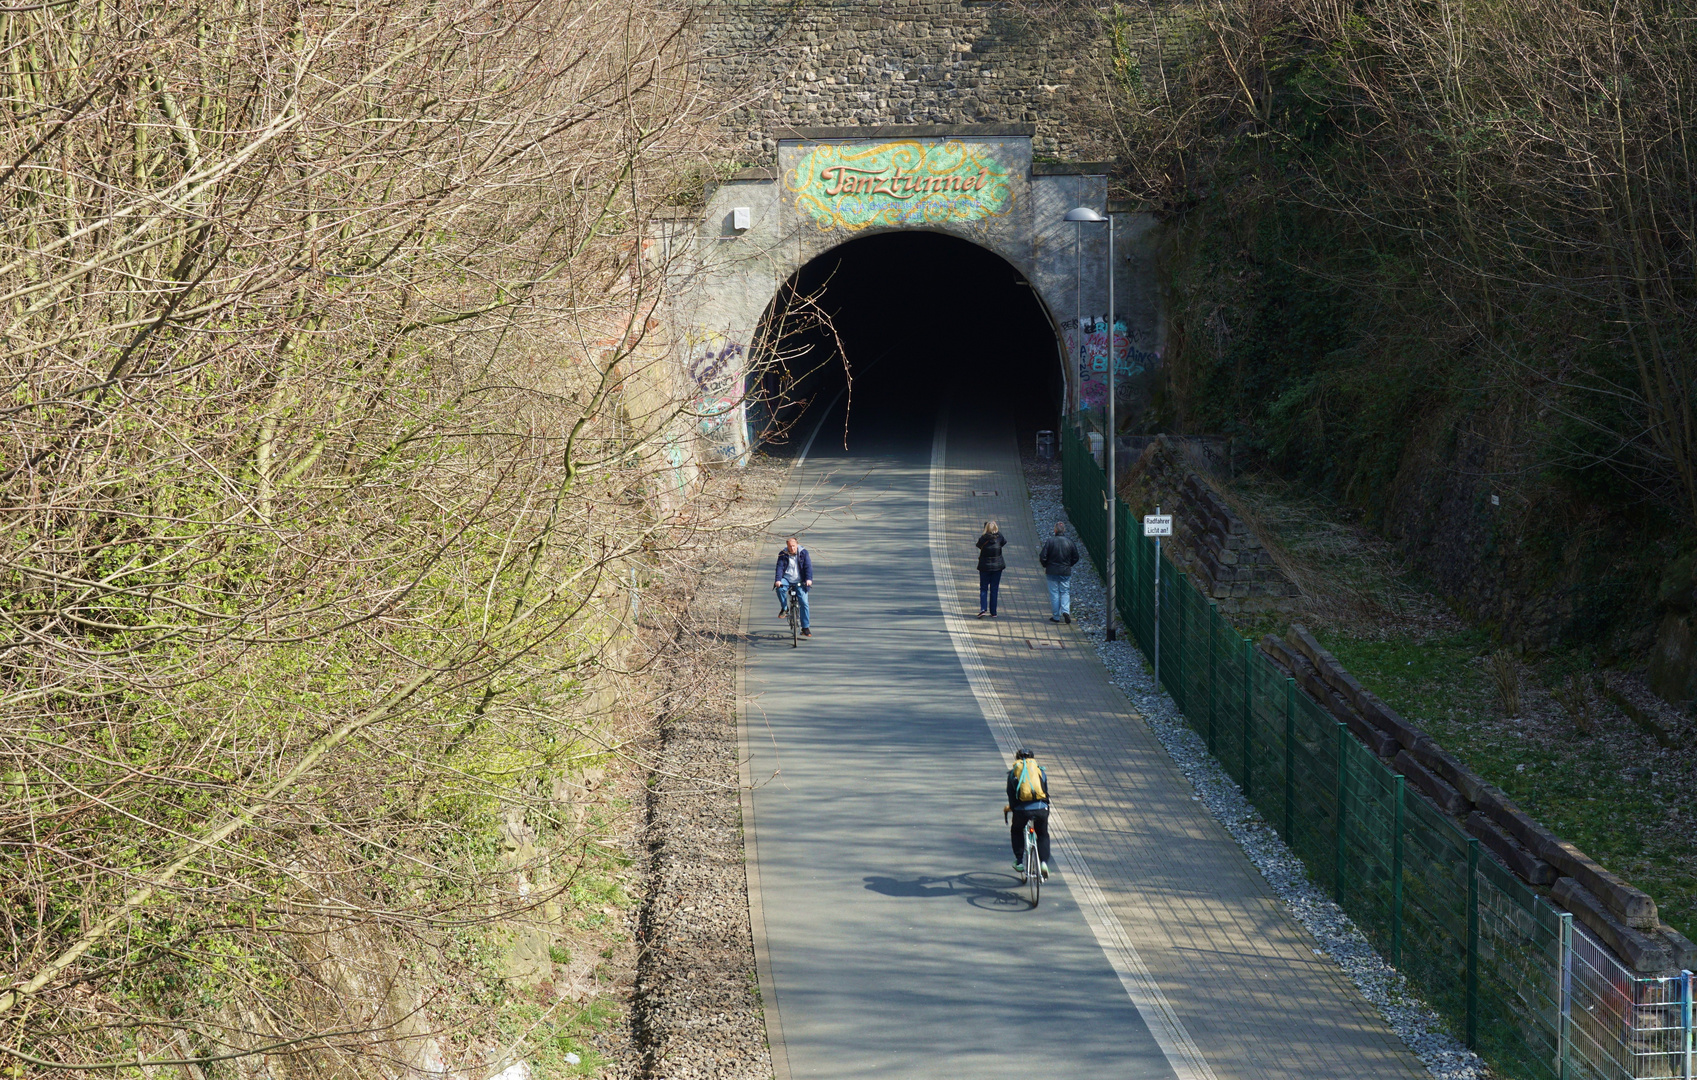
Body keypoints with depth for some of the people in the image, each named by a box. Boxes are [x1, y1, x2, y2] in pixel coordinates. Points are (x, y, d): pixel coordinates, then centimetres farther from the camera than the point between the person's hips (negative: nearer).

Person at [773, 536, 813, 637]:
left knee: (804, 602, -11)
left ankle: (806, 628, -1)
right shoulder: (783, 555, 0)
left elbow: (808, 567, -8)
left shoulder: (803, 553, -1)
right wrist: (778, 580, -27)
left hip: (799, 581, 0)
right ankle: (784, 609, -9)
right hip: (786, 579, 0)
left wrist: (808, 579, -24)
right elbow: (780, 568, -10)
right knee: (780, 589, -34)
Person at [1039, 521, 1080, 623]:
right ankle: (1066, 610, -11)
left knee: (1054, 593, 6)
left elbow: (1043, 557, -11)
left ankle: (1056, 616, 8)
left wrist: (1045, 566, 8)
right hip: (1066, 572, 2)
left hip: (1052, 571, -2)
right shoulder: (1069, 542, -2)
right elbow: (1075, 557, 4)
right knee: (1065, 592, 11)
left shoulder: (1050, 541, -10)